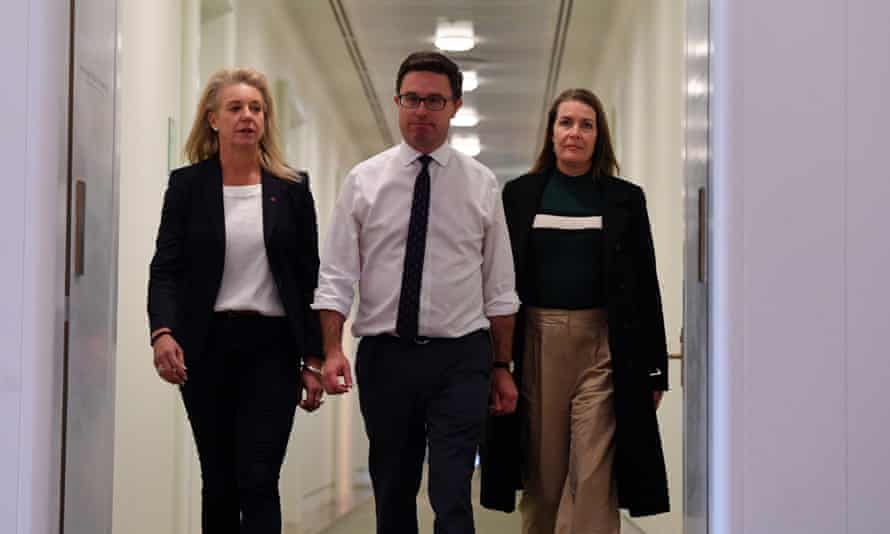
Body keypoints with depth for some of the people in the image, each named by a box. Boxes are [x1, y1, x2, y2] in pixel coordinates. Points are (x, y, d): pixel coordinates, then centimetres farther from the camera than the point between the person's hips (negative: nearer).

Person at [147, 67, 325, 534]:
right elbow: (165, 268, -3)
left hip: (272, 346, -1)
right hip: (207, 347, 1)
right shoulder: (187, 184, 3)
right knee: (218, 481, 9)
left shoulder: (292, 189, 5)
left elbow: (310, 279, 6)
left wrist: (314, 359, 2)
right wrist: (162, 331, -21)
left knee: (257, 479, -9)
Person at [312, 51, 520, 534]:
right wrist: (332, 350, -13)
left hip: (460, 357, -1)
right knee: (391, 492, 12)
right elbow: (336, 276, -1)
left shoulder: (482, 184, 3)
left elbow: (499, 287, 6)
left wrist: (502, 367, 5)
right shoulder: (363, 180, 2)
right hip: (383, 356, 1)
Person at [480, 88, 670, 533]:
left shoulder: (625, 199, 6)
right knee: (543, 479, 5)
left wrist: (654, 367, 1)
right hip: (536, 342, 1)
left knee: (593, 480, -7)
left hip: (602, 346, -1)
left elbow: (646, 285, 5)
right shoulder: (519, 194, 8)